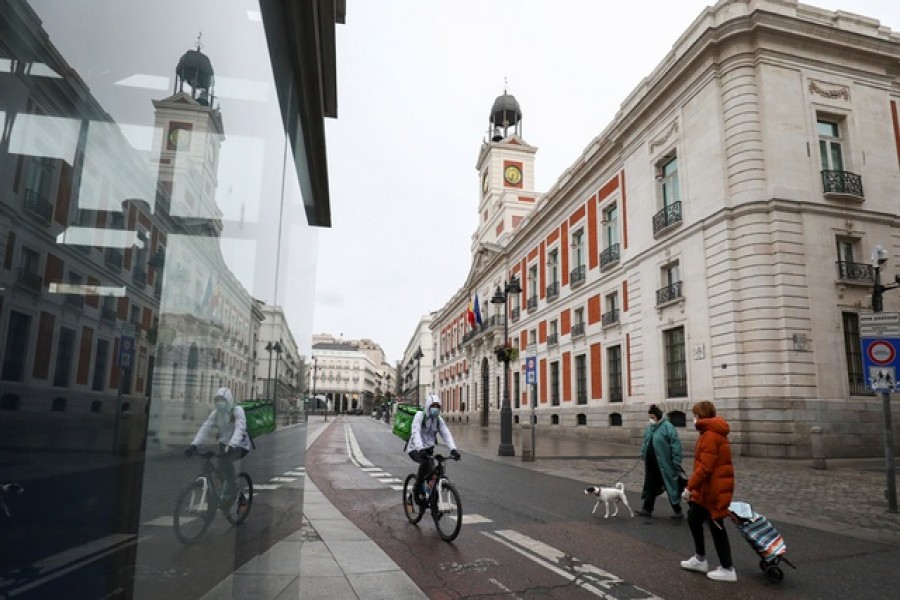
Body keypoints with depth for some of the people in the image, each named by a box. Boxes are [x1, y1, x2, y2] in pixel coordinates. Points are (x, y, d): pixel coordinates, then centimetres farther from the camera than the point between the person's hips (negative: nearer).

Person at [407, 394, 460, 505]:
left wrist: (453, 449, -27)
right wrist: (420, 449, -45)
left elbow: (446, 434, -10)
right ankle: (418, 491, -16)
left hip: (428, 449, 5)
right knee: (425, 462, -33)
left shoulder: (439, 419, 1)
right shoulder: (420, 415, -15)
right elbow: (416, 432, -29)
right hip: (415, 449, -5)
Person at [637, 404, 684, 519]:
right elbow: (645, 443, 18)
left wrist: (676, 462, -19)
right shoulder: (649, 427, 8)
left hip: (664, 464, -7)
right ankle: (647, 509, 23)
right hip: (651, 464, 7)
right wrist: (643, 455, 13)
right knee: (651, 486, 14)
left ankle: (678, 511, 20)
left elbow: (676, 444, -18)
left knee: (670, 487, 6)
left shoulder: (667, 426, -15)